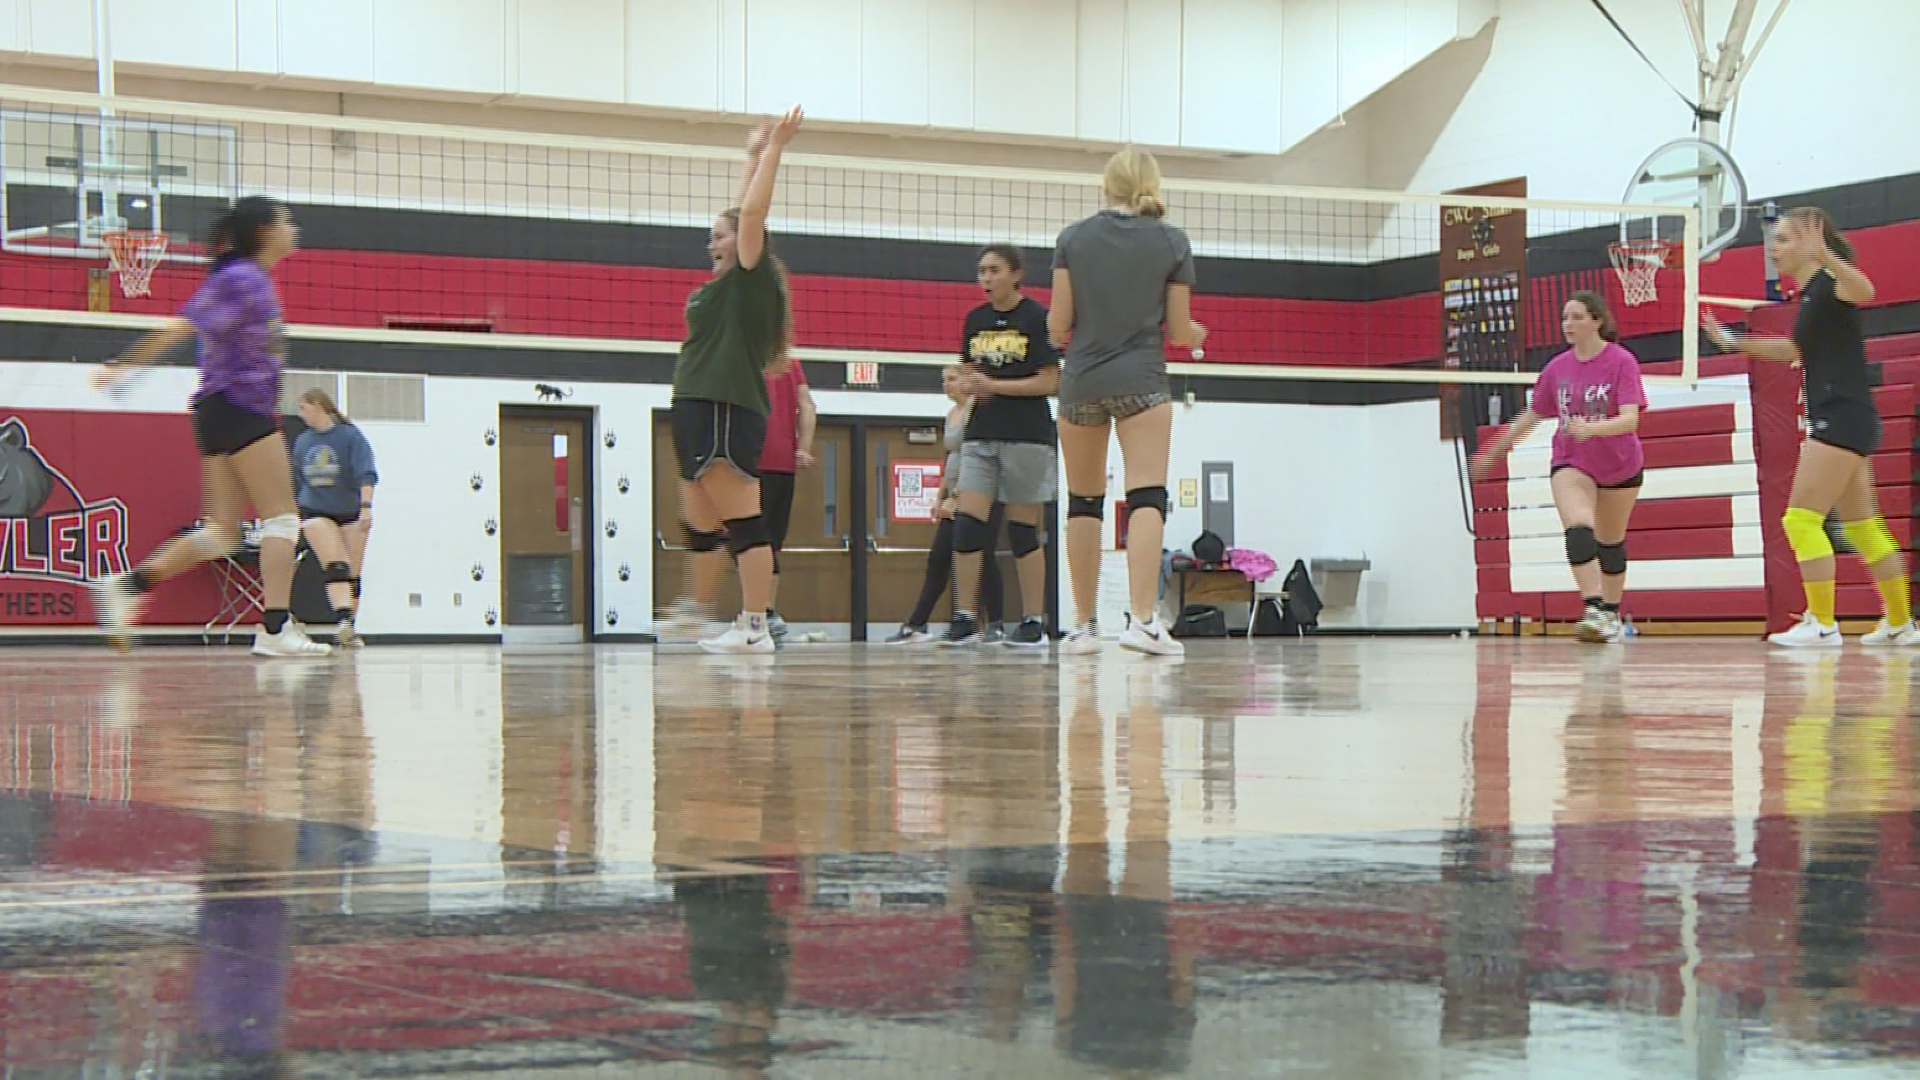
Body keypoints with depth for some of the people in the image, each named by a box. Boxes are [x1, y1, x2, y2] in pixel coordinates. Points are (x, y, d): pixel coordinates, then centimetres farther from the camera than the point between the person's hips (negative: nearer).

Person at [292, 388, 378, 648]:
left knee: (351, 573, 3)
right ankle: (342, 620, -35)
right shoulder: (303, 442, 8)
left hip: (351, 513, -2)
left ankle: (348, 629, 12)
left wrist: (366, 506, -29)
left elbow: (366, 474, -17)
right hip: (316, 512, 2)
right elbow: (296, 480, 18)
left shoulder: (350, 435, -8)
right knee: (335, 566, -18)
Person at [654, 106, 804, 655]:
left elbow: (752, 214, -15)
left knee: (742, 520, -11)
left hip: (727, 409, -10)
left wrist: (773, 150, -11)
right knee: (698, 520, 21)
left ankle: (755, 627, -13)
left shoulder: (751, 278, -6)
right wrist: (756, 156, 33)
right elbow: (745, 213, 28)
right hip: (699, 407, 10)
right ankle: (695, 606, 35)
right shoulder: (727, 285, 18)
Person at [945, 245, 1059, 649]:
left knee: (1023, 528, 0)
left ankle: (1034, 622, 7)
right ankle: (964, 619, -2)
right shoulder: (975, 319, 11)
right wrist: (969, 385, -6)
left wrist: (994, 385, -15)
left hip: (1027, 436, -5)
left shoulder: (1037, 318, -5)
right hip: (981, 434, 5)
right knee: (966, 523, -6)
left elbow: (1049, 381, -9)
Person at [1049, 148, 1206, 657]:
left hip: (1081, 381, 2)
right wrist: (1196, 334, 25)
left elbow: (1058, 325, 0)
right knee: (1146, 497, -9)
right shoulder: (1171, 242, 2)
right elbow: (1177, 330, 2)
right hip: (1141, 380, -2)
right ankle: (1142, 620, -23)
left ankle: (1084, 625, 12)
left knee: (1083, 503, 10)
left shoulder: (1073, 239, 3)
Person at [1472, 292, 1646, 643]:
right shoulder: (1558, 367, -4)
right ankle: (1595, 612, -33)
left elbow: (1630, 419, -27)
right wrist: (1493, 451, 11)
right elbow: (1531, 415, 9)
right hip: (1571, 463, 2)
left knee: (1611, 542, 14)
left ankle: (1612, 616, 31)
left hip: (1620, 467, -1)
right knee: (1578, 532, -23)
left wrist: (1591, 428, -45)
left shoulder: (1622, 361, -16)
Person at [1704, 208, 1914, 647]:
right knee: (1861, 528, 15)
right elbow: (1795, 349, 35)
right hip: (1834, 421, 10)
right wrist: (1733, 342, 35)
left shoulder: (1829, 283, -11)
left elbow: (1863, 290, -37)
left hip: (1843, 418, -10)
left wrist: (1825, 255, -53)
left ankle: (1822, 624, -11)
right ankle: (1899, 623, 21)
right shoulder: (1807, 295, 16)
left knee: (1802, 519, -12)